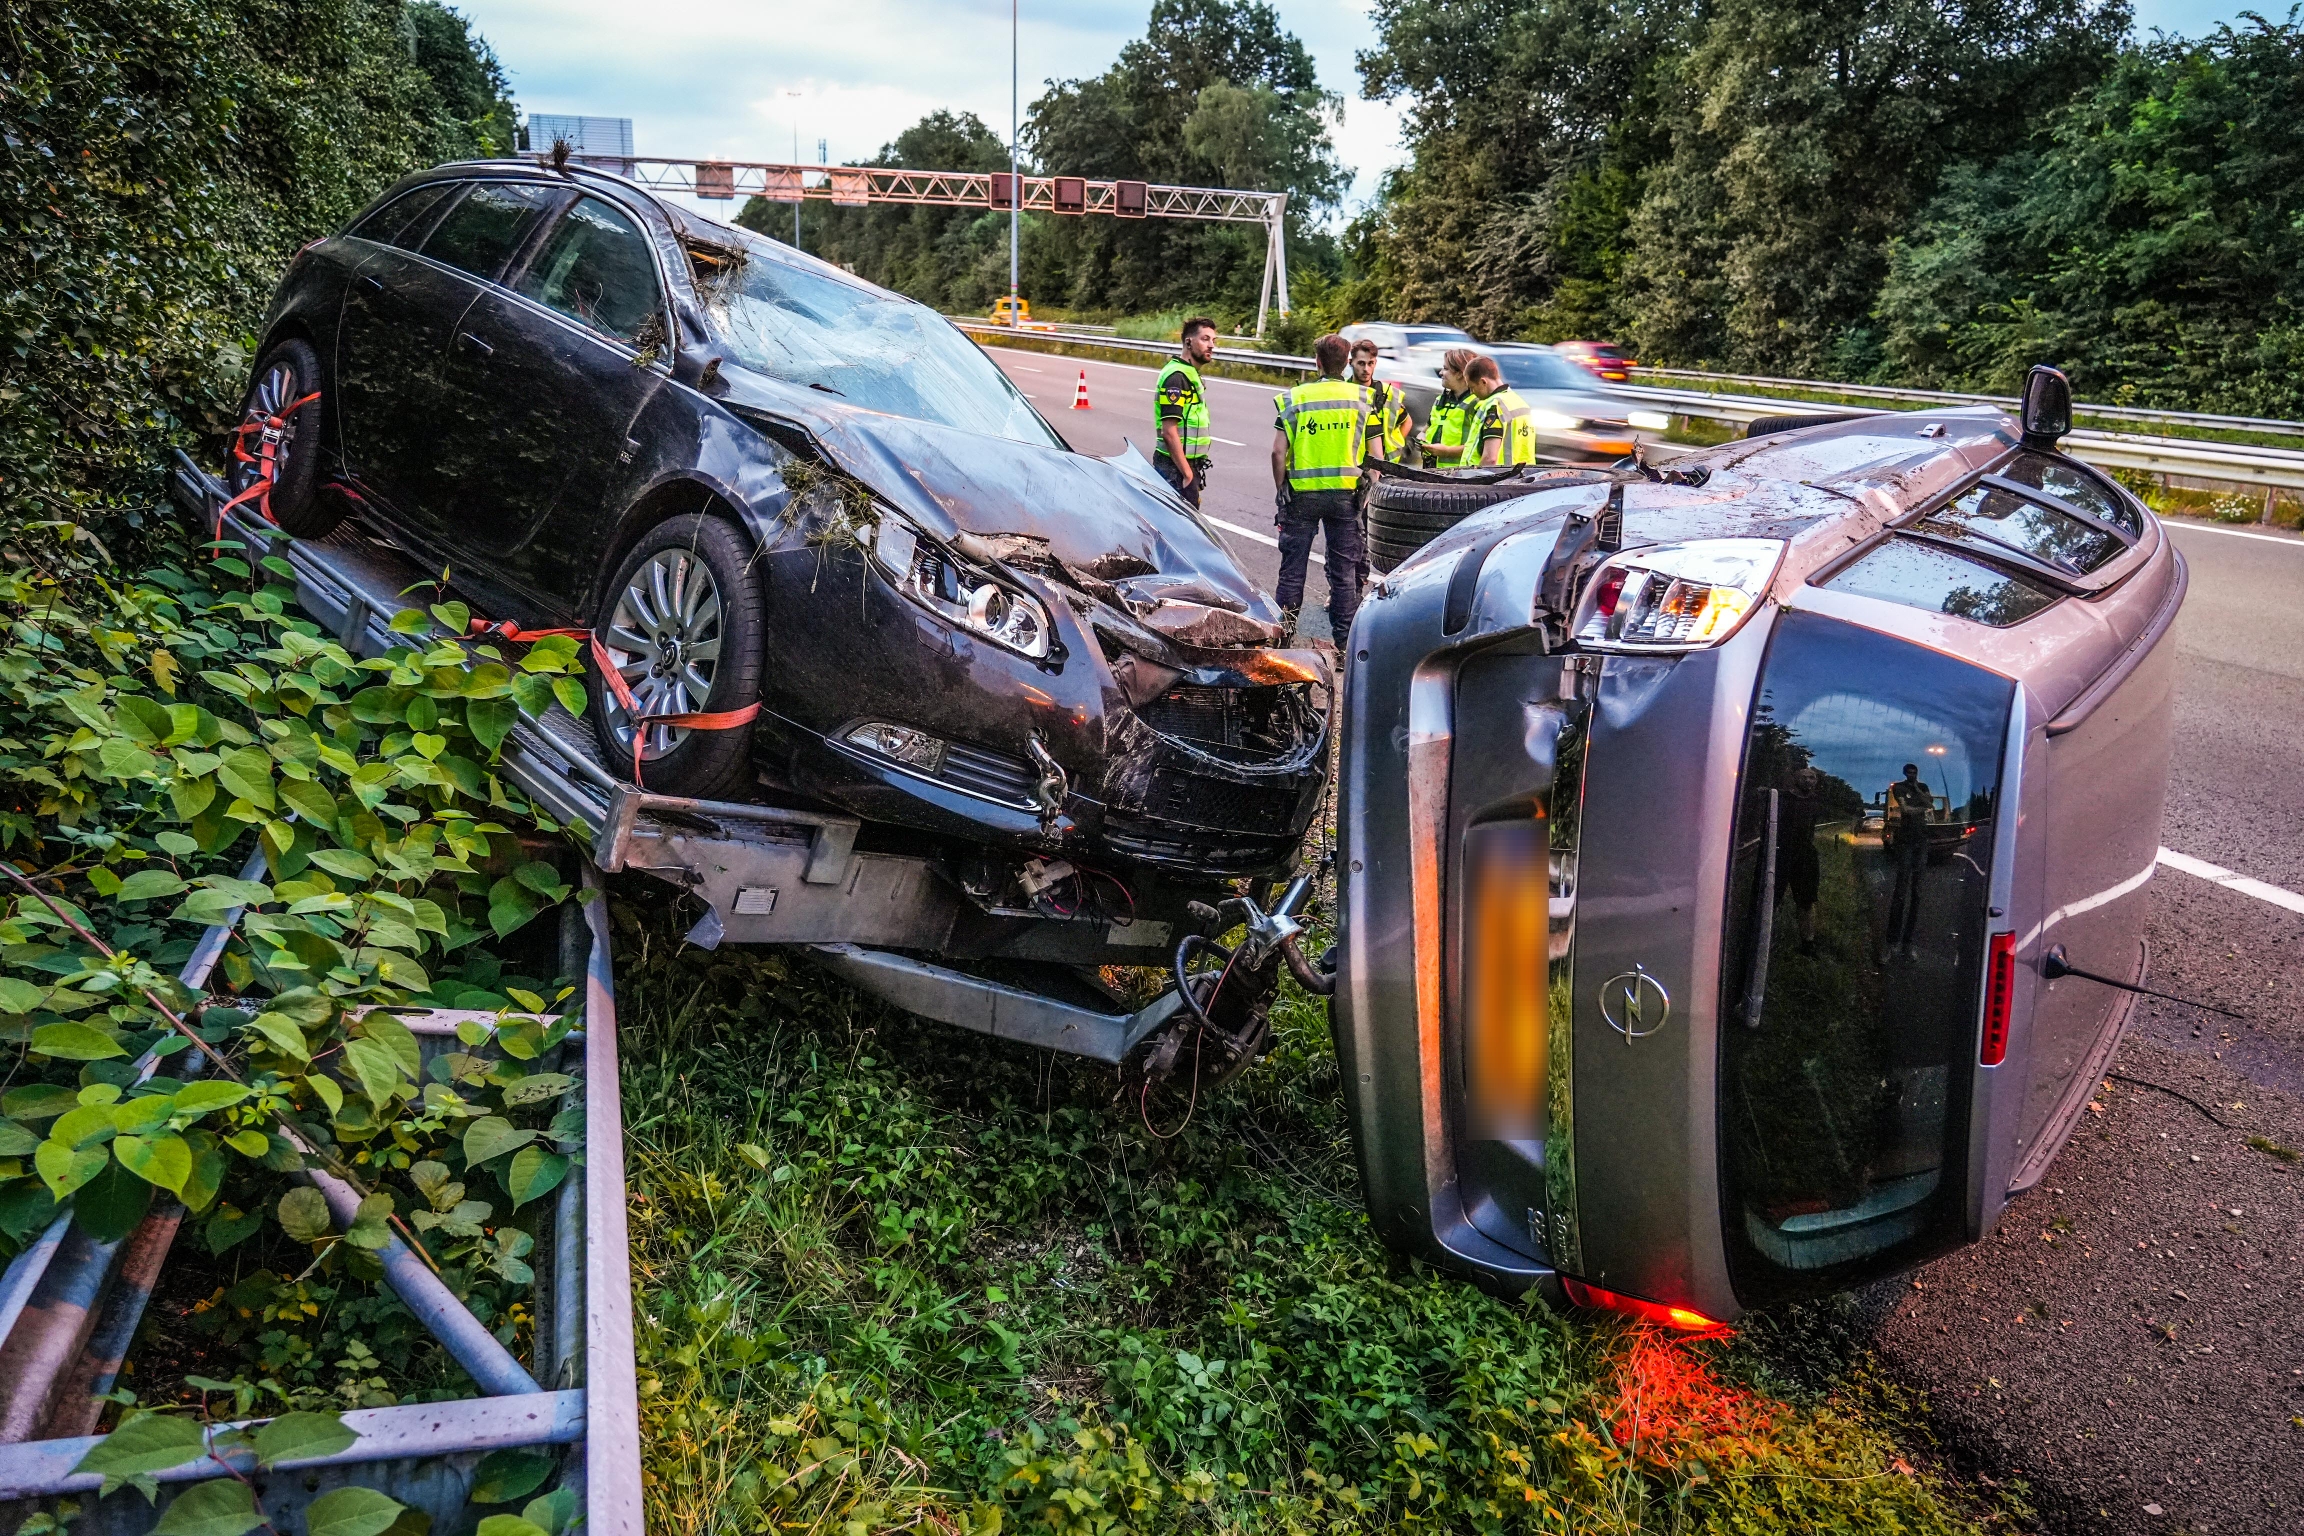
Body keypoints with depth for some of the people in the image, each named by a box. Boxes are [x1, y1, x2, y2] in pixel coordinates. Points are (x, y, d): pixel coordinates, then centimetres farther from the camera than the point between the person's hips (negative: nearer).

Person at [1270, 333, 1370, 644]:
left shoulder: (1294, 398, -1)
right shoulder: (1363, 398, 1)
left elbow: (1278, 451, -5)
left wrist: (1281, 490, 5)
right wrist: (1368, 492, 11)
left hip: (1301, 493, 0)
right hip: (1346, 493, 1)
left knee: (1292, 568, 8)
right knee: (1345, 569, 8)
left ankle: (1283, 632, 13)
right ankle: (1344, 637, 11)